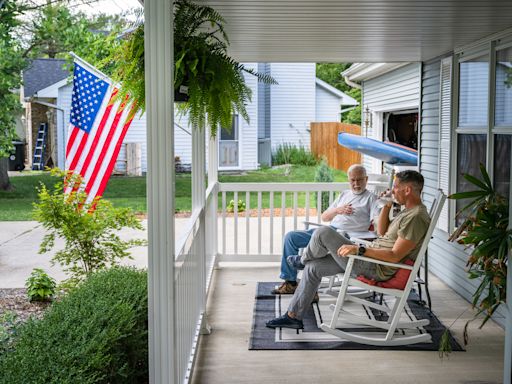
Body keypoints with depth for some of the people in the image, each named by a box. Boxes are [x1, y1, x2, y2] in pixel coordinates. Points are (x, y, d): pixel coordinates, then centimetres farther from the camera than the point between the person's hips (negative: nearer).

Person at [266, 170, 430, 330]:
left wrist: (359, 249, -27)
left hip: (378, 269, -11)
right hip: (371, 258, 11)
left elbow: (395, 256, -24)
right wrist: (387, 206, 9)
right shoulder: (408, 210, 13)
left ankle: (303, 258, 18)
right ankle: (293, 316, 16)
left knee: (323, 233, -16)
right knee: (313, 267, 9)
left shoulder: (416, 217, -20)